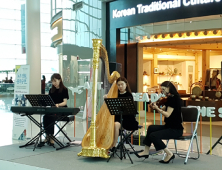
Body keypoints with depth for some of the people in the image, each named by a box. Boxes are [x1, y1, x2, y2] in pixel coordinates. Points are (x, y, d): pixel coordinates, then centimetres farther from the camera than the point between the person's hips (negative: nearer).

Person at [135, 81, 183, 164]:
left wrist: (157, 108, -17)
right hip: (169, 126, 11)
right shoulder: (170, 98, 13)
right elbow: (163, 110, 15)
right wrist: (155, 107, -3)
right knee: (151, 128, 12)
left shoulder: (174, 98, -17)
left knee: (153, 135, -18)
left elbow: (167, 114, -23)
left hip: (175, 129, -10)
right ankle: (146, 152, 15)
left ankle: (169, 154, -9)